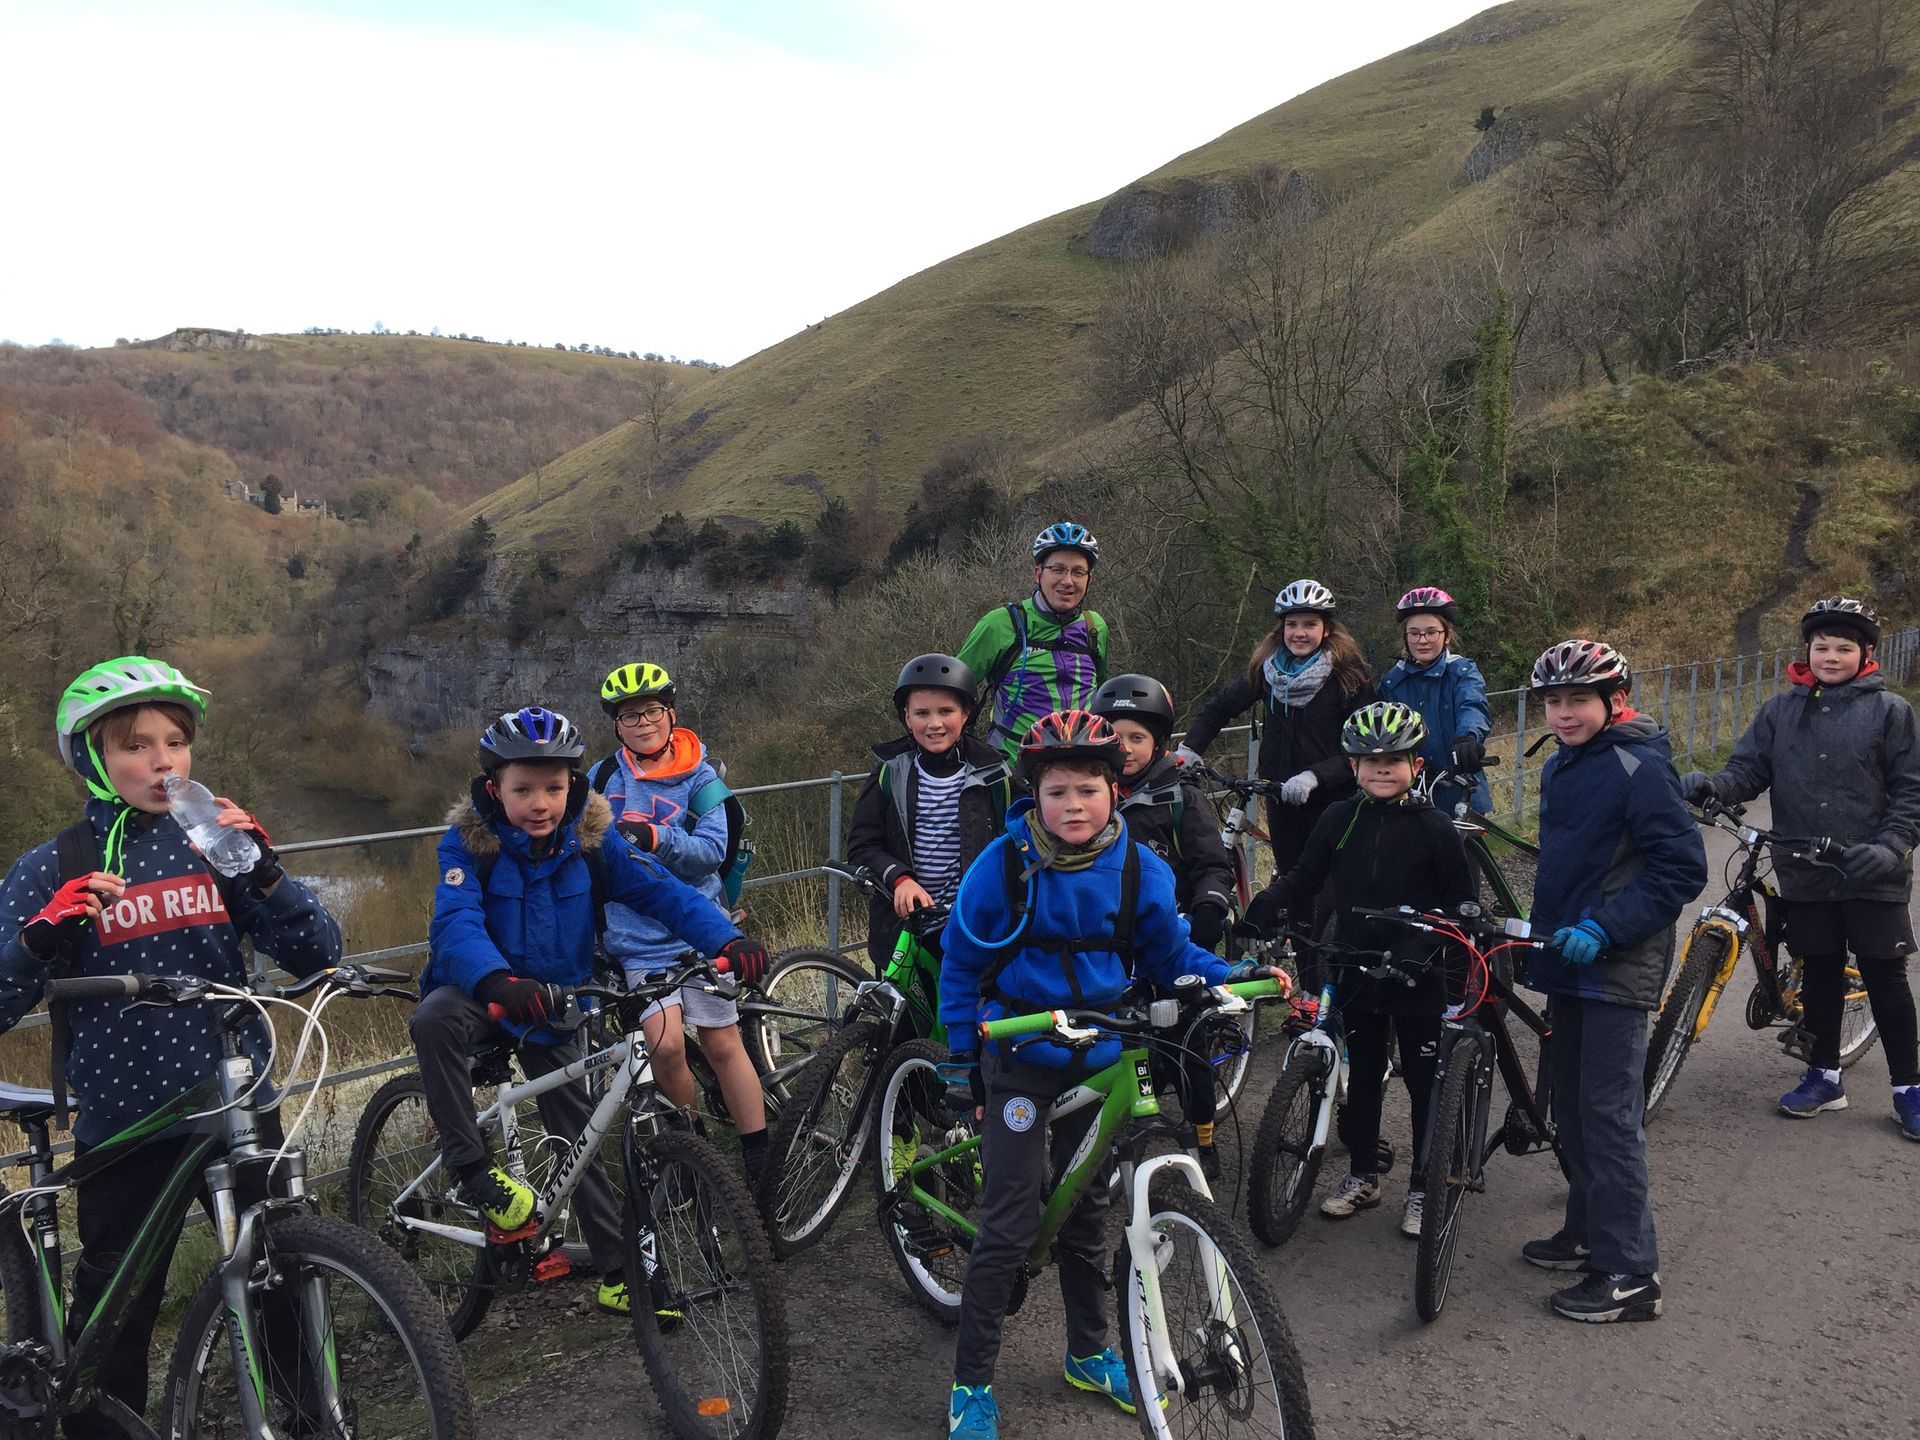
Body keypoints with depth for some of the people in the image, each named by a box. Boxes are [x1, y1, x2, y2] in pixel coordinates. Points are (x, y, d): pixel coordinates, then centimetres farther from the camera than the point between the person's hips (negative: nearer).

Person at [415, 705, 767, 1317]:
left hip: (555, 1005, 2)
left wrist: (727, 940, -36)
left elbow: (661, 891, -18)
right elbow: (455, 923, -32)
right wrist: (501, 981, -53)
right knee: (433, 1019, -36)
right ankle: (476, 1171, -24)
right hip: (483, 993, -2)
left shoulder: (591, 839, -10)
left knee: (580, 1136, 4)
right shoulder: (469, 842, -17)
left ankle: (619, 1271, 17)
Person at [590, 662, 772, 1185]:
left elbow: (712, 850, -12)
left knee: (723, 1045, 2)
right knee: (665, 1044, -14)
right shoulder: (604, 777, 4)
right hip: (638, 939, 1)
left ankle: (759, 1162, 15)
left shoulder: (701, 778, 0)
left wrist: (655, 838, -26)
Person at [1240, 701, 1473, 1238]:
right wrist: (1268, 903, -14)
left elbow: (1460, 903, -5)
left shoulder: (1434, 827, -8)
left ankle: (1423, 1187, 20)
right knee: (1361, 1076, 15)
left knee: (1425, 1081, 7)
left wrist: (1424, 945, -17)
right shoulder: (1339, 820, 0)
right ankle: (1362, 1174, 30)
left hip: (1417, 977, -3)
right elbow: (1304, 879, 4)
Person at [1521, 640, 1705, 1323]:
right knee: (1571, 1107, 15)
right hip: (1567, 959, 8)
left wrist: (1604, 928, -22)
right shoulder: (1557, 768, 12)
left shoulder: (1639, 767, -14)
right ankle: (1588, 1229, 30)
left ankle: (1629, 1272, 1)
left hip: (1617, 966, -8)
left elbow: (1683, 867, -18)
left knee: (1609, 1113, -7)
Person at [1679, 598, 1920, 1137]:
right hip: (1804, 876, 3)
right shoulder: (1781, 710, 5)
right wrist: (1710, 784, -21)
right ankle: (1825, 1076, 27)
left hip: (1872, 877, -3)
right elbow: (1749, 771, 0)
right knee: (1819, 975, 13)